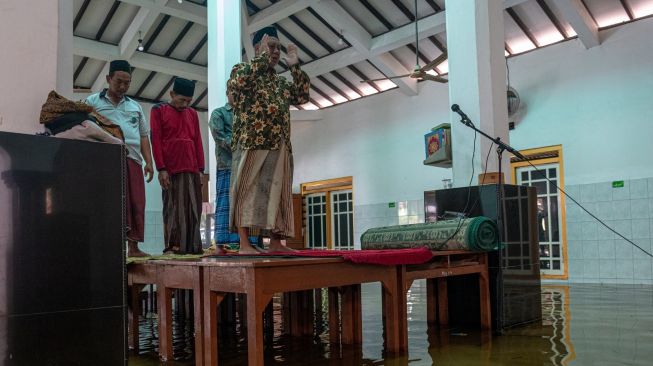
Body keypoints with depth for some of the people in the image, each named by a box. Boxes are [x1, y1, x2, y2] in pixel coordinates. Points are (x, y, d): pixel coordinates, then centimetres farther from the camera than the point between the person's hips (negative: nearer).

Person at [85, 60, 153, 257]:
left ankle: (133, 246, 4)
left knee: (136, 204, -1)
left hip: (133, 159, 4)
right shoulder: (93, 102, 12)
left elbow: (144, 135, 21)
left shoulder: (135, 106, 24)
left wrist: (149, 162, 11)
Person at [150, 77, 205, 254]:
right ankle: (173, 246, 0)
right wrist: (161, 169, -10)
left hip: (192, 170, 5)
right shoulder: (159, 110, 4)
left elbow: (198, 142, 15)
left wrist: (200, 169, 9)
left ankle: (192, 245, 9)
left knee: (193, 209, 4)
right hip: (171, 170, -5)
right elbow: (155, 140, -2)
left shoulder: (192, 114, 17)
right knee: (173, 208, -4)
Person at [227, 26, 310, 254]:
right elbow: (238, 82, -17)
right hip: (251, 143, -6)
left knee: (276, 192, 4)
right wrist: (263, 56, -11)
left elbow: (303, 96, 14)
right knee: (247, 191, -8)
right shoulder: (242, 69, 6)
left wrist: (295, 66, 10)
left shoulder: (281, 82, 24)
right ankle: (244, 244, -8)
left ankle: (276, 242, 8)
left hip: (280, 146, 7)